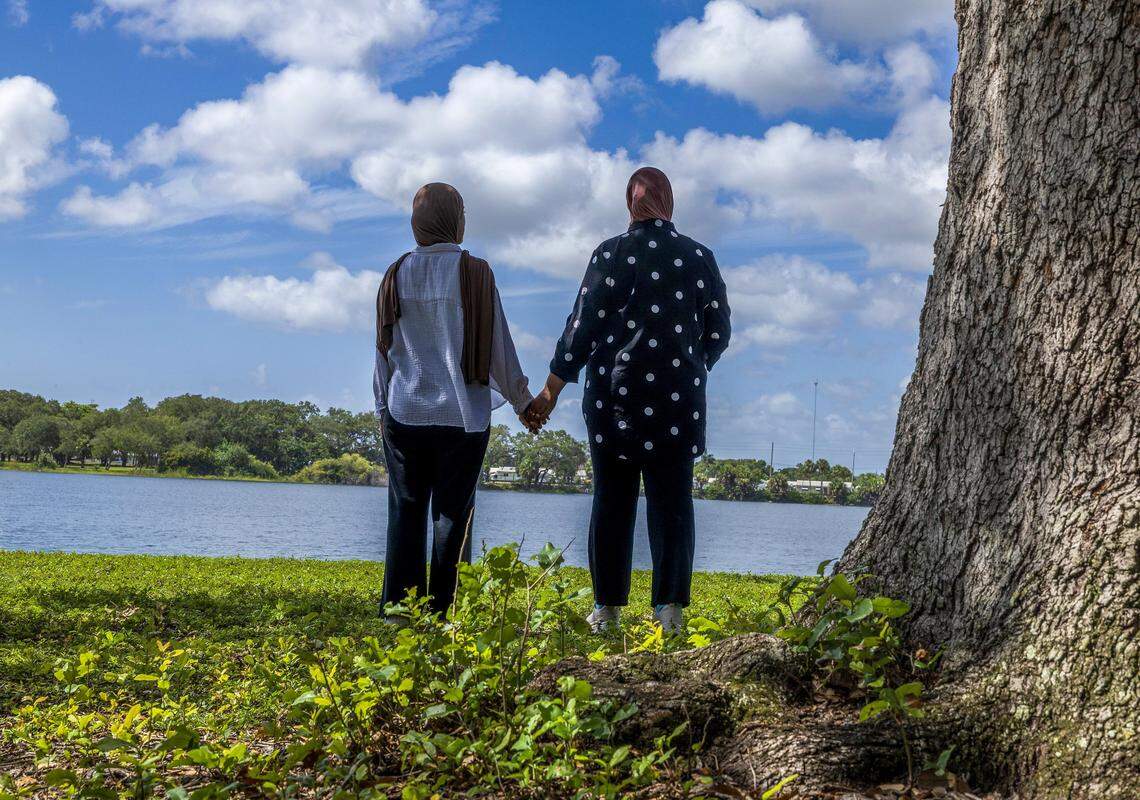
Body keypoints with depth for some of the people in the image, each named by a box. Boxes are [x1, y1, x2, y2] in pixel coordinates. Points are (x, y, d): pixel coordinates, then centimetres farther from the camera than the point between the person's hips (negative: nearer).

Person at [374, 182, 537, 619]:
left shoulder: (398, 274, 3)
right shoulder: (474, 272, -7)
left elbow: (384, 347, 8)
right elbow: (497, 345, -3)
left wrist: (383, 405, 19)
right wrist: (521, 400, 10)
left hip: (405, 413, 3)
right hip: (462, 414, -2)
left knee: (406, 509, 8)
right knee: (452, 511, 3)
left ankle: (399, 606, 8)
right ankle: (442, 608, 4)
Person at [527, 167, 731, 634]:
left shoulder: (611, 254, -3)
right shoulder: (699, 258, 4)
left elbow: (582, 328, -4)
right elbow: (718, 331, 9)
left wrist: (550, 393, 2)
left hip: (616, 393, -1)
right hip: (678, 399, 1)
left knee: (612, 498, 5)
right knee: (671, 500, 3)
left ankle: (606, 609, 7)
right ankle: (670, 607, -2)